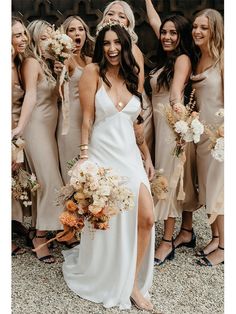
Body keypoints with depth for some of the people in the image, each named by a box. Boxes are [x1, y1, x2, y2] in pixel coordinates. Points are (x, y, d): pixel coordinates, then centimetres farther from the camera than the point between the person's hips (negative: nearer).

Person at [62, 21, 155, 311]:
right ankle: (98, 279, 34)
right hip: (102, 156, -5)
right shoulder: (93, 72, -4)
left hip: (130, 156, 5)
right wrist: (84, 157, -13)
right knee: (106, 224, 4)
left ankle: (132, 285, 14)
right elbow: (87, 119, -8)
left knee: (146, 219, -4)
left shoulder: (131, 78, 12)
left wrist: (147, 157, 15)